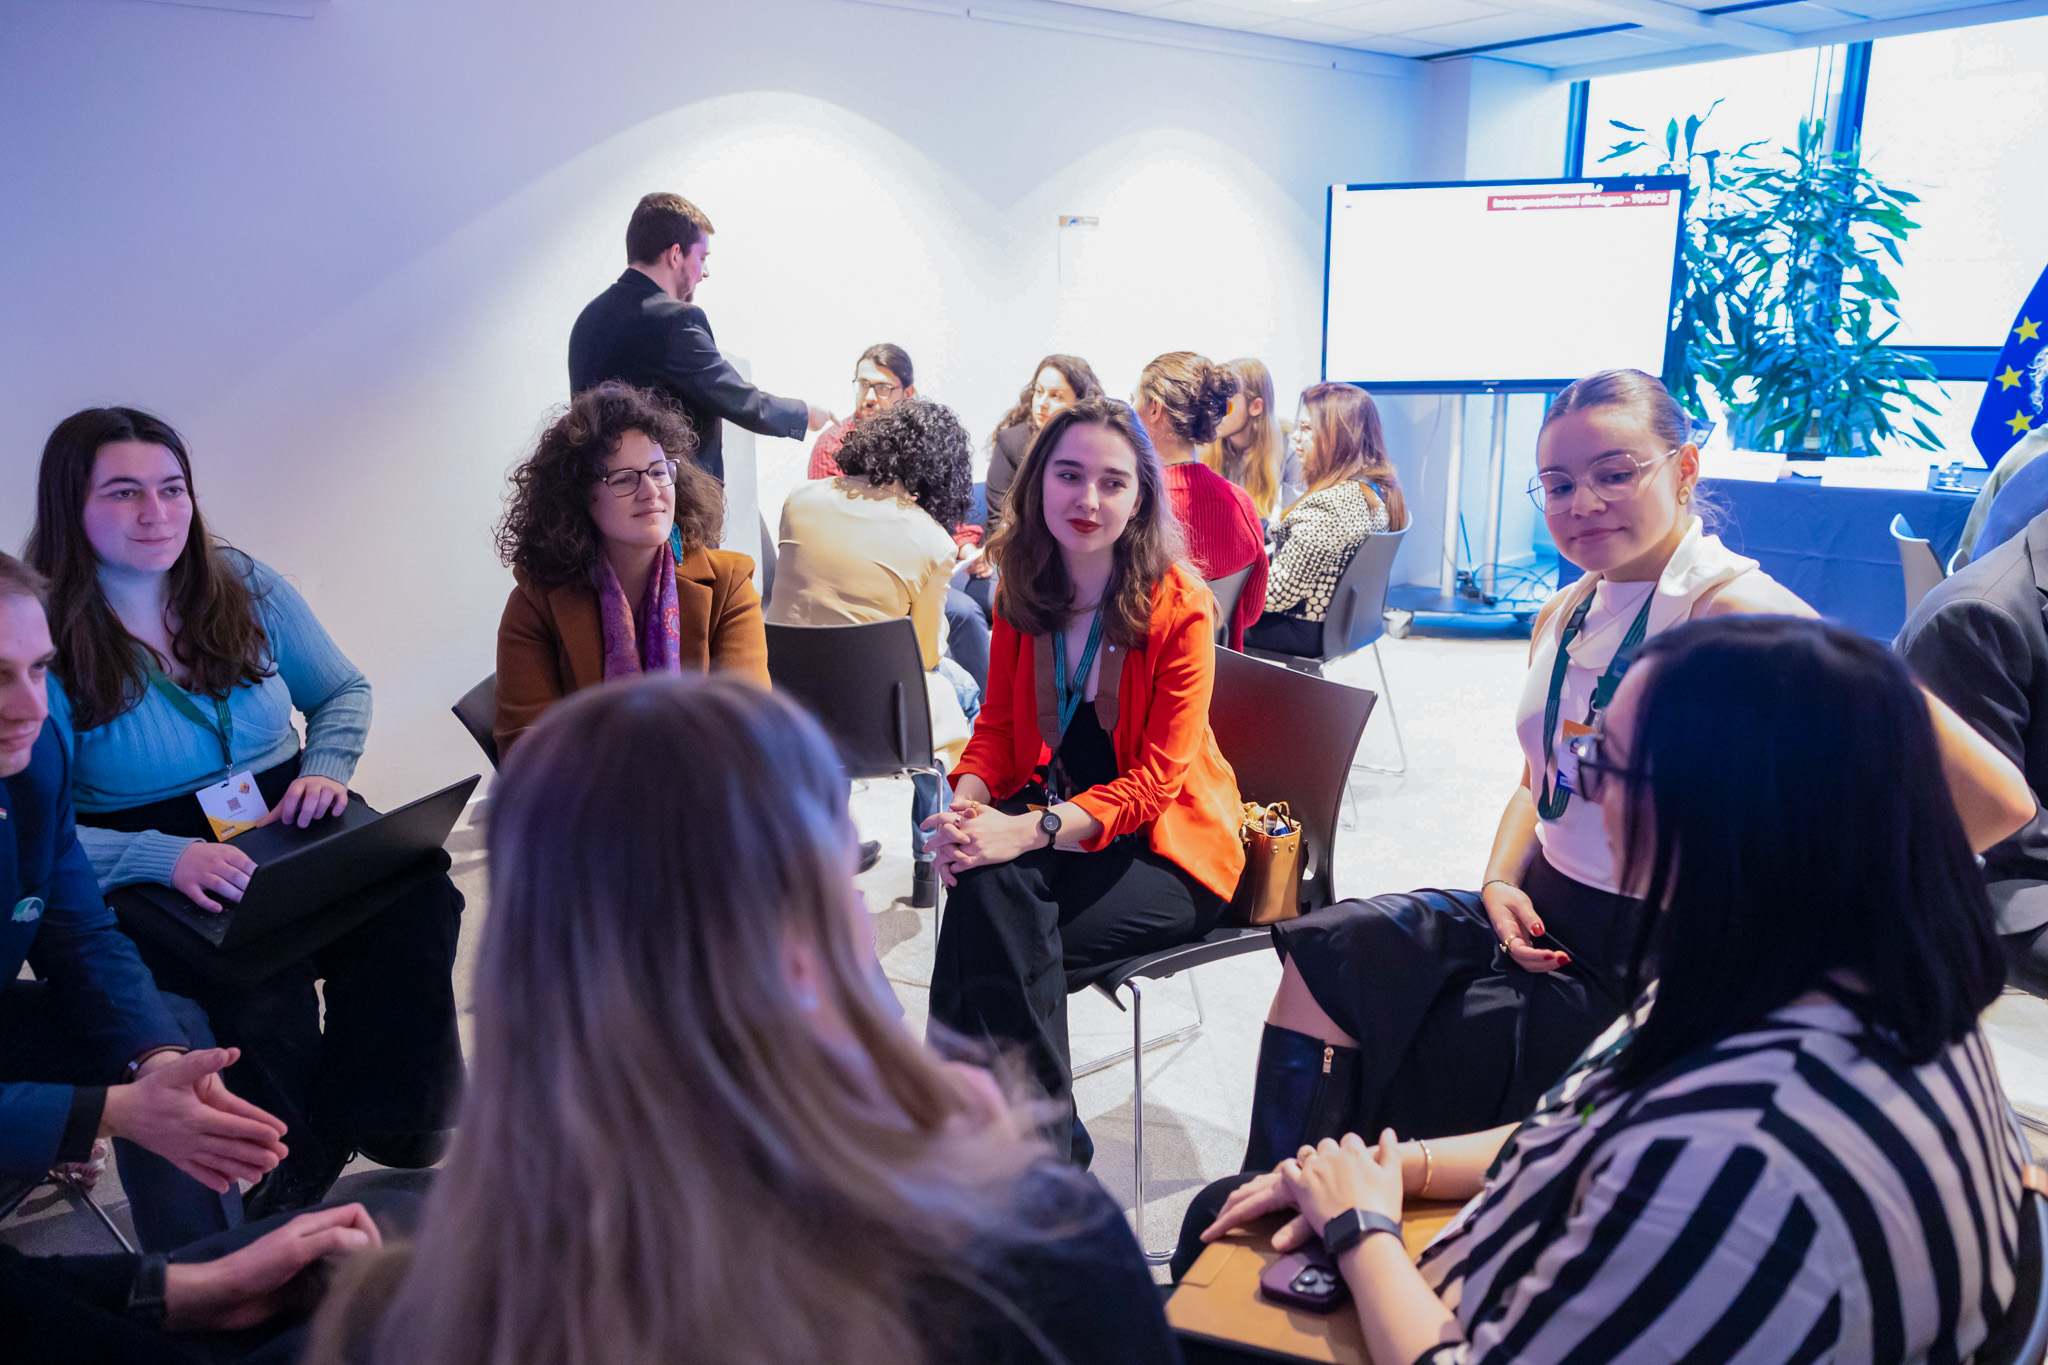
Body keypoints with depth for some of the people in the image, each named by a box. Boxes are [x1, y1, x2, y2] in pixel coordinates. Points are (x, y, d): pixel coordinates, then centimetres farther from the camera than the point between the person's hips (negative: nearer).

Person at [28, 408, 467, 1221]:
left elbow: (343, 691, 17)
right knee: (263, 992, -32)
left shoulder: (245, 585, 5)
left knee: (421, 909, -26)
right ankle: (293, 1174, -1)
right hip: (145, 872, -3)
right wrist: (166, 856, -29)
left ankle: (374, 1121, -3)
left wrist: (326, 769, -4)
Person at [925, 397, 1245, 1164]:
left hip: (1163, 845, -4)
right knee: (986, 882, -30)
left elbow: (1156, 779, -17)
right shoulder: (1020, 591, 2)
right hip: (1057, 815, 4)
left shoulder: (1180, 605, -14)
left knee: (995, 939, -27)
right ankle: (1047, 1139, -17)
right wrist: (968, 802, -17)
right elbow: (998, 727, 7)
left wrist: (1032, 829, -32)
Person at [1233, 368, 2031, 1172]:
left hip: (1649, 973, -7)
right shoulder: (1563, 615, 7)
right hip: (1542, 921, 8)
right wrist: (1502, 884, 1)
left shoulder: (1732, 609, -20)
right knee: (1323, 953, -8)